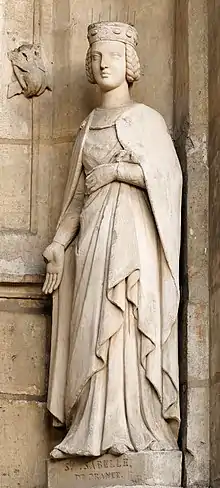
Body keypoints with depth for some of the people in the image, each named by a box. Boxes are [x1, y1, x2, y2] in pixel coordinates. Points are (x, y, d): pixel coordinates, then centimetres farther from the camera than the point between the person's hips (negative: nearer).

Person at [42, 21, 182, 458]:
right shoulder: (88, 127, 20)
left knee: (125, 324, -14)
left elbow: (168, 176, -3)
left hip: (132, 230, -5)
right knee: (94, 328, -3)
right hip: (94, 233, 5)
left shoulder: (145, 118, 7)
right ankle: (97, 431, -4)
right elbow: (77, 194, 18)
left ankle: (129, 429, -16)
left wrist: (115, 169, -7)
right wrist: (60, 243, 8)